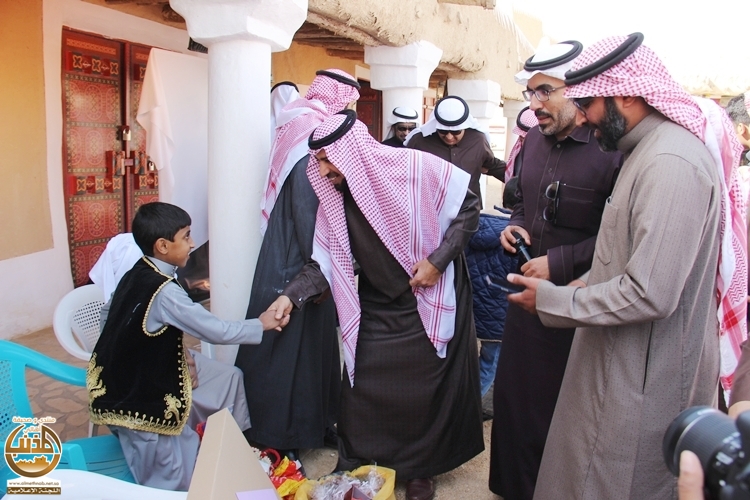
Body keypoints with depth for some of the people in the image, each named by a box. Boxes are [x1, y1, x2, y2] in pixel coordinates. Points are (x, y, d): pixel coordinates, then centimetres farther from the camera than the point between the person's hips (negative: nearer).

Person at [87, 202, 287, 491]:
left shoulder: (135, 274, -3)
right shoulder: (165, 292, -28)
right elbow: (218, 332, -25)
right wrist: (261, 324, -7)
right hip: (139, 402, -9)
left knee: (230, 379, 13)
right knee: (175, 484, 5)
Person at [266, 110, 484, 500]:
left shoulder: (416, 168, -17)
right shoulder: (333, 197, -3)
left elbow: (468, 207, -10)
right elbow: (325, 261, -1)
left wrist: (438, 260, -17)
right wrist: (291, 295, -14)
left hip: (431, 303, -3)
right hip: (376, 311, 4)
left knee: (426, 390, 8)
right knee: (361, 391, 5)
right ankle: (351, 468, 29)